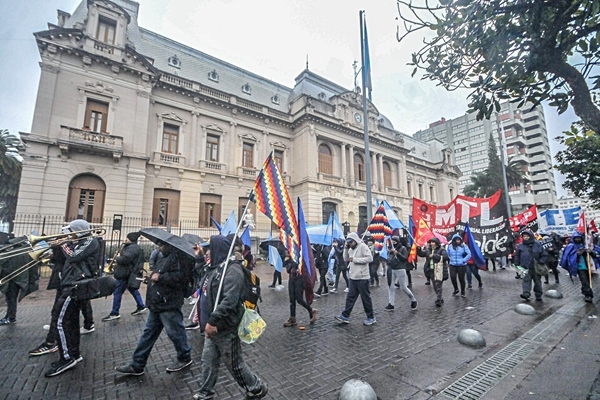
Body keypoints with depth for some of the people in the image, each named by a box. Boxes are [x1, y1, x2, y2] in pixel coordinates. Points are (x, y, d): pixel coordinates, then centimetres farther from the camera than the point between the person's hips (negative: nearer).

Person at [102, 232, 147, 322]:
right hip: (130, 273, 11)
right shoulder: (134, 247, 15)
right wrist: (119, 258, 1)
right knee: (133, 290, 17)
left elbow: (124, 259, -30)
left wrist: (117, 258, -11)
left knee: (117, 293, -1)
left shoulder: (132, 248, -20)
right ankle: (141, 307, 23)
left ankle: (114, 313, 9)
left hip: (125, 274, -11)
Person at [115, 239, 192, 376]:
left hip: (168, 305, -10)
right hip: (157, 304, 10)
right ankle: (137, 365, 31)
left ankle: (185, 358, 25)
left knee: (175, 333, 5)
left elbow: (179, 277, -29)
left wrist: (160, 277, -22)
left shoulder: (176, 258, -18)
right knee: (148, 333, 18)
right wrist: (153, 274, 12)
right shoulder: (164, 259, 16)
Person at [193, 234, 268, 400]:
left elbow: (229, 300, -31)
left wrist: (212, 320, -30)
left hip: (225, 328, -8)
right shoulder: (217, 266, 7)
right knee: (208, 361, 20)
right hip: (212, 326, 8)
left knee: (234, 363, 9)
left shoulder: (233, 270, -23)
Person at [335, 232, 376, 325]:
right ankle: (345, 316, 17)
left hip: (362, 278, -7)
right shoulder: (351, 248, 12)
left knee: (366, 298, 5)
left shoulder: (363, 246, -12)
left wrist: (355, 259, -19)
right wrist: (345, 249, 1)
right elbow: (346, 259, 15)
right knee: (350, 297, 11)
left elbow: (370, 258, -21)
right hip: (353, 277, 8)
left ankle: (371, 318, 20)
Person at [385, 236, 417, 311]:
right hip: (391, 270, 5)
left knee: (403, 287, 3)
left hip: (400, 270, -5)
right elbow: (388, 258, 17)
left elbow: (405, 259, -13)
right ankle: (391, 304, 10)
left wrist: (397, 253, -21)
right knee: (391, 287, 3)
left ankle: (413, 300, 26)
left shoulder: (403, 248, -5)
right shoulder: (391, 249, 10)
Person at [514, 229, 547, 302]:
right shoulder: (521, 246, 0)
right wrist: (517, 265, 3)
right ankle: (526, 294, -15)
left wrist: (540, 262, -8)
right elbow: (517, 256, 7)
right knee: (526, 280, -8)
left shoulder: (537, 244, -1)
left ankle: (538, 295, 26)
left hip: (536, 268, 1)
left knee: (537, 281, 13)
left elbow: (543, 255, 4)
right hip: (525, 267, -1)